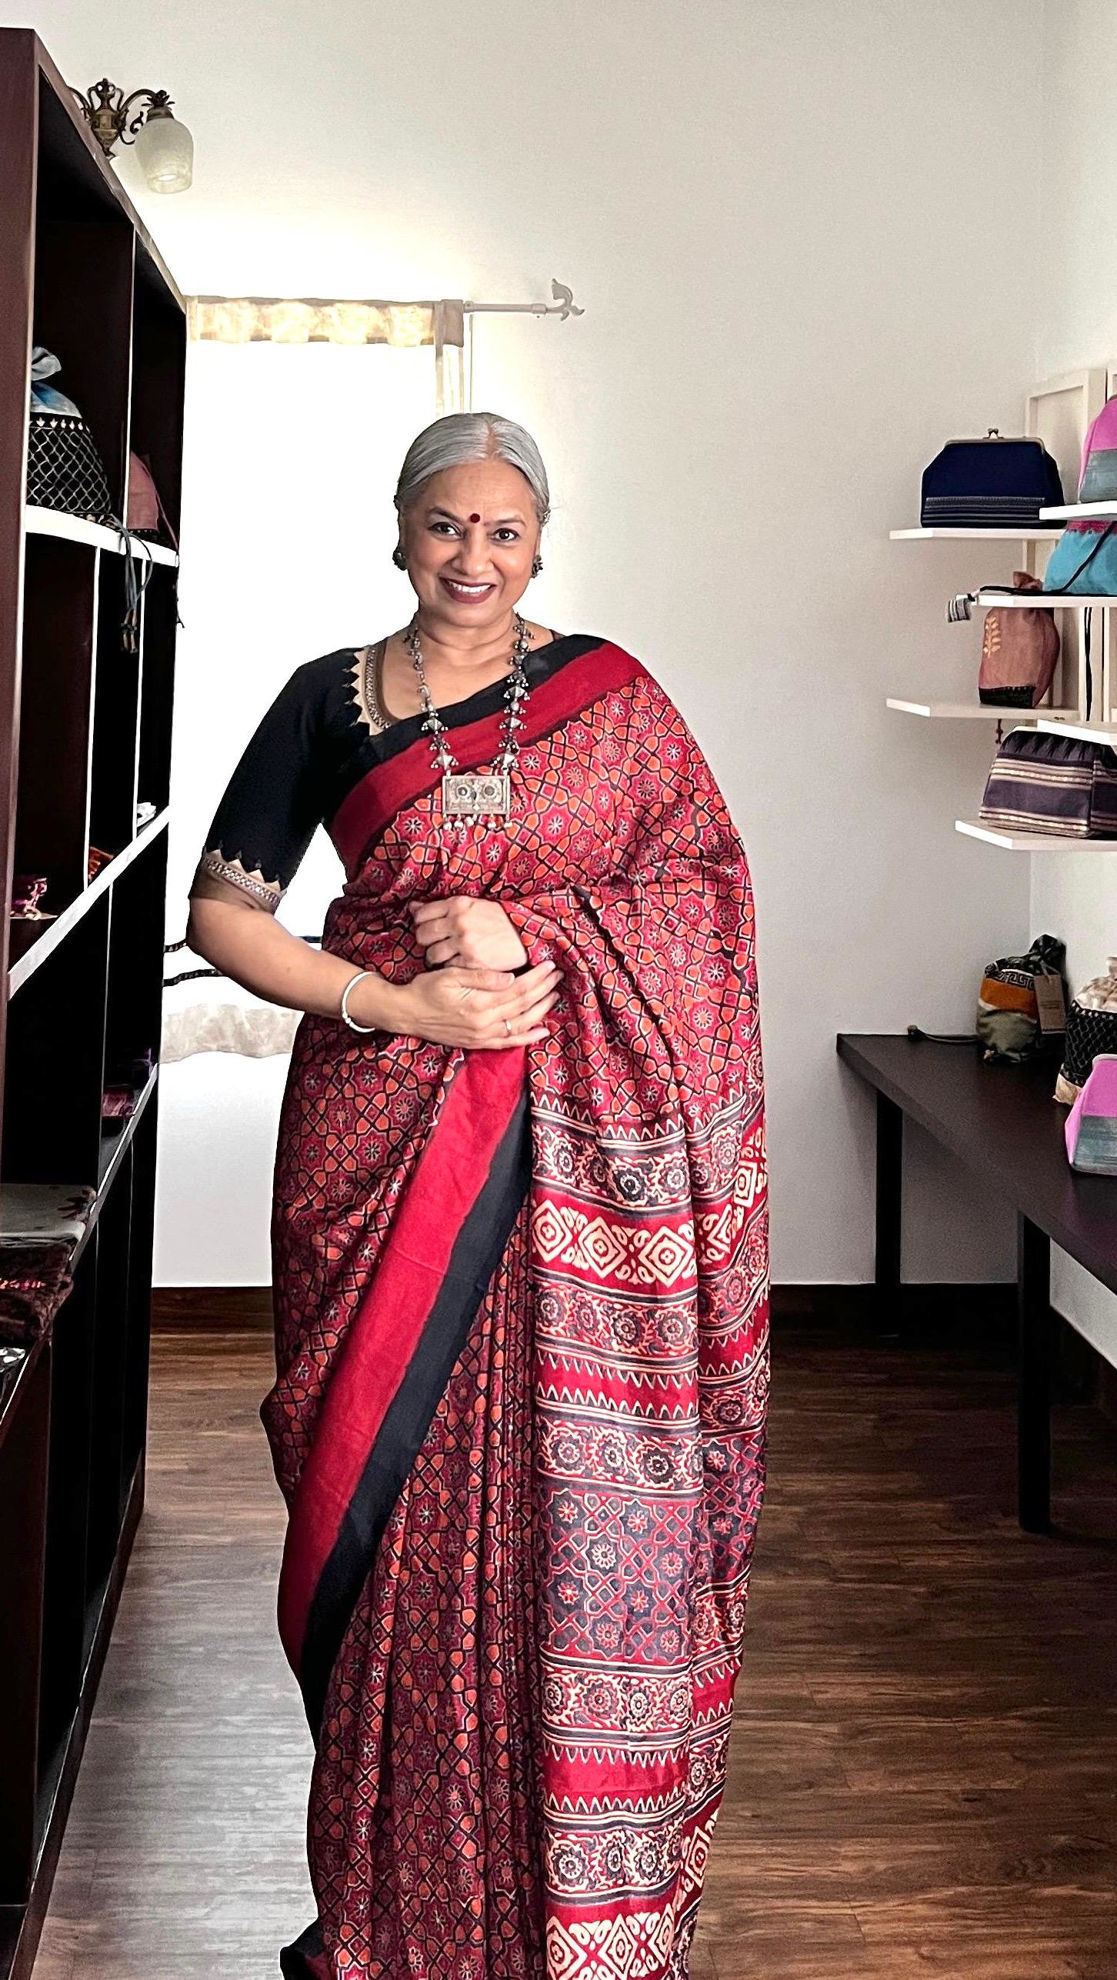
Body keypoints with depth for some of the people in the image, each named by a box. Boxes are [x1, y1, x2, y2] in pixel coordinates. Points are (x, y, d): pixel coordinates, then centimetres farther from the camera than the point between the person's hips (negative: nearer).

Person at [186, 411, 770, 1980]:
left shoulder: (605, 692, 6)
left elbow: (709, 882, 2)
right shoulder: (329, 700, 7)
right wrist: (398, 1004, -10)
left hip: (580, 1135, -1)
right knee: (394, 1474, 4)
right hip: (381, 1127, 1)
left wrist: (530, 932, -13)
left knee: (568, 1484, 0)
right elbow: (222, 912, 3)